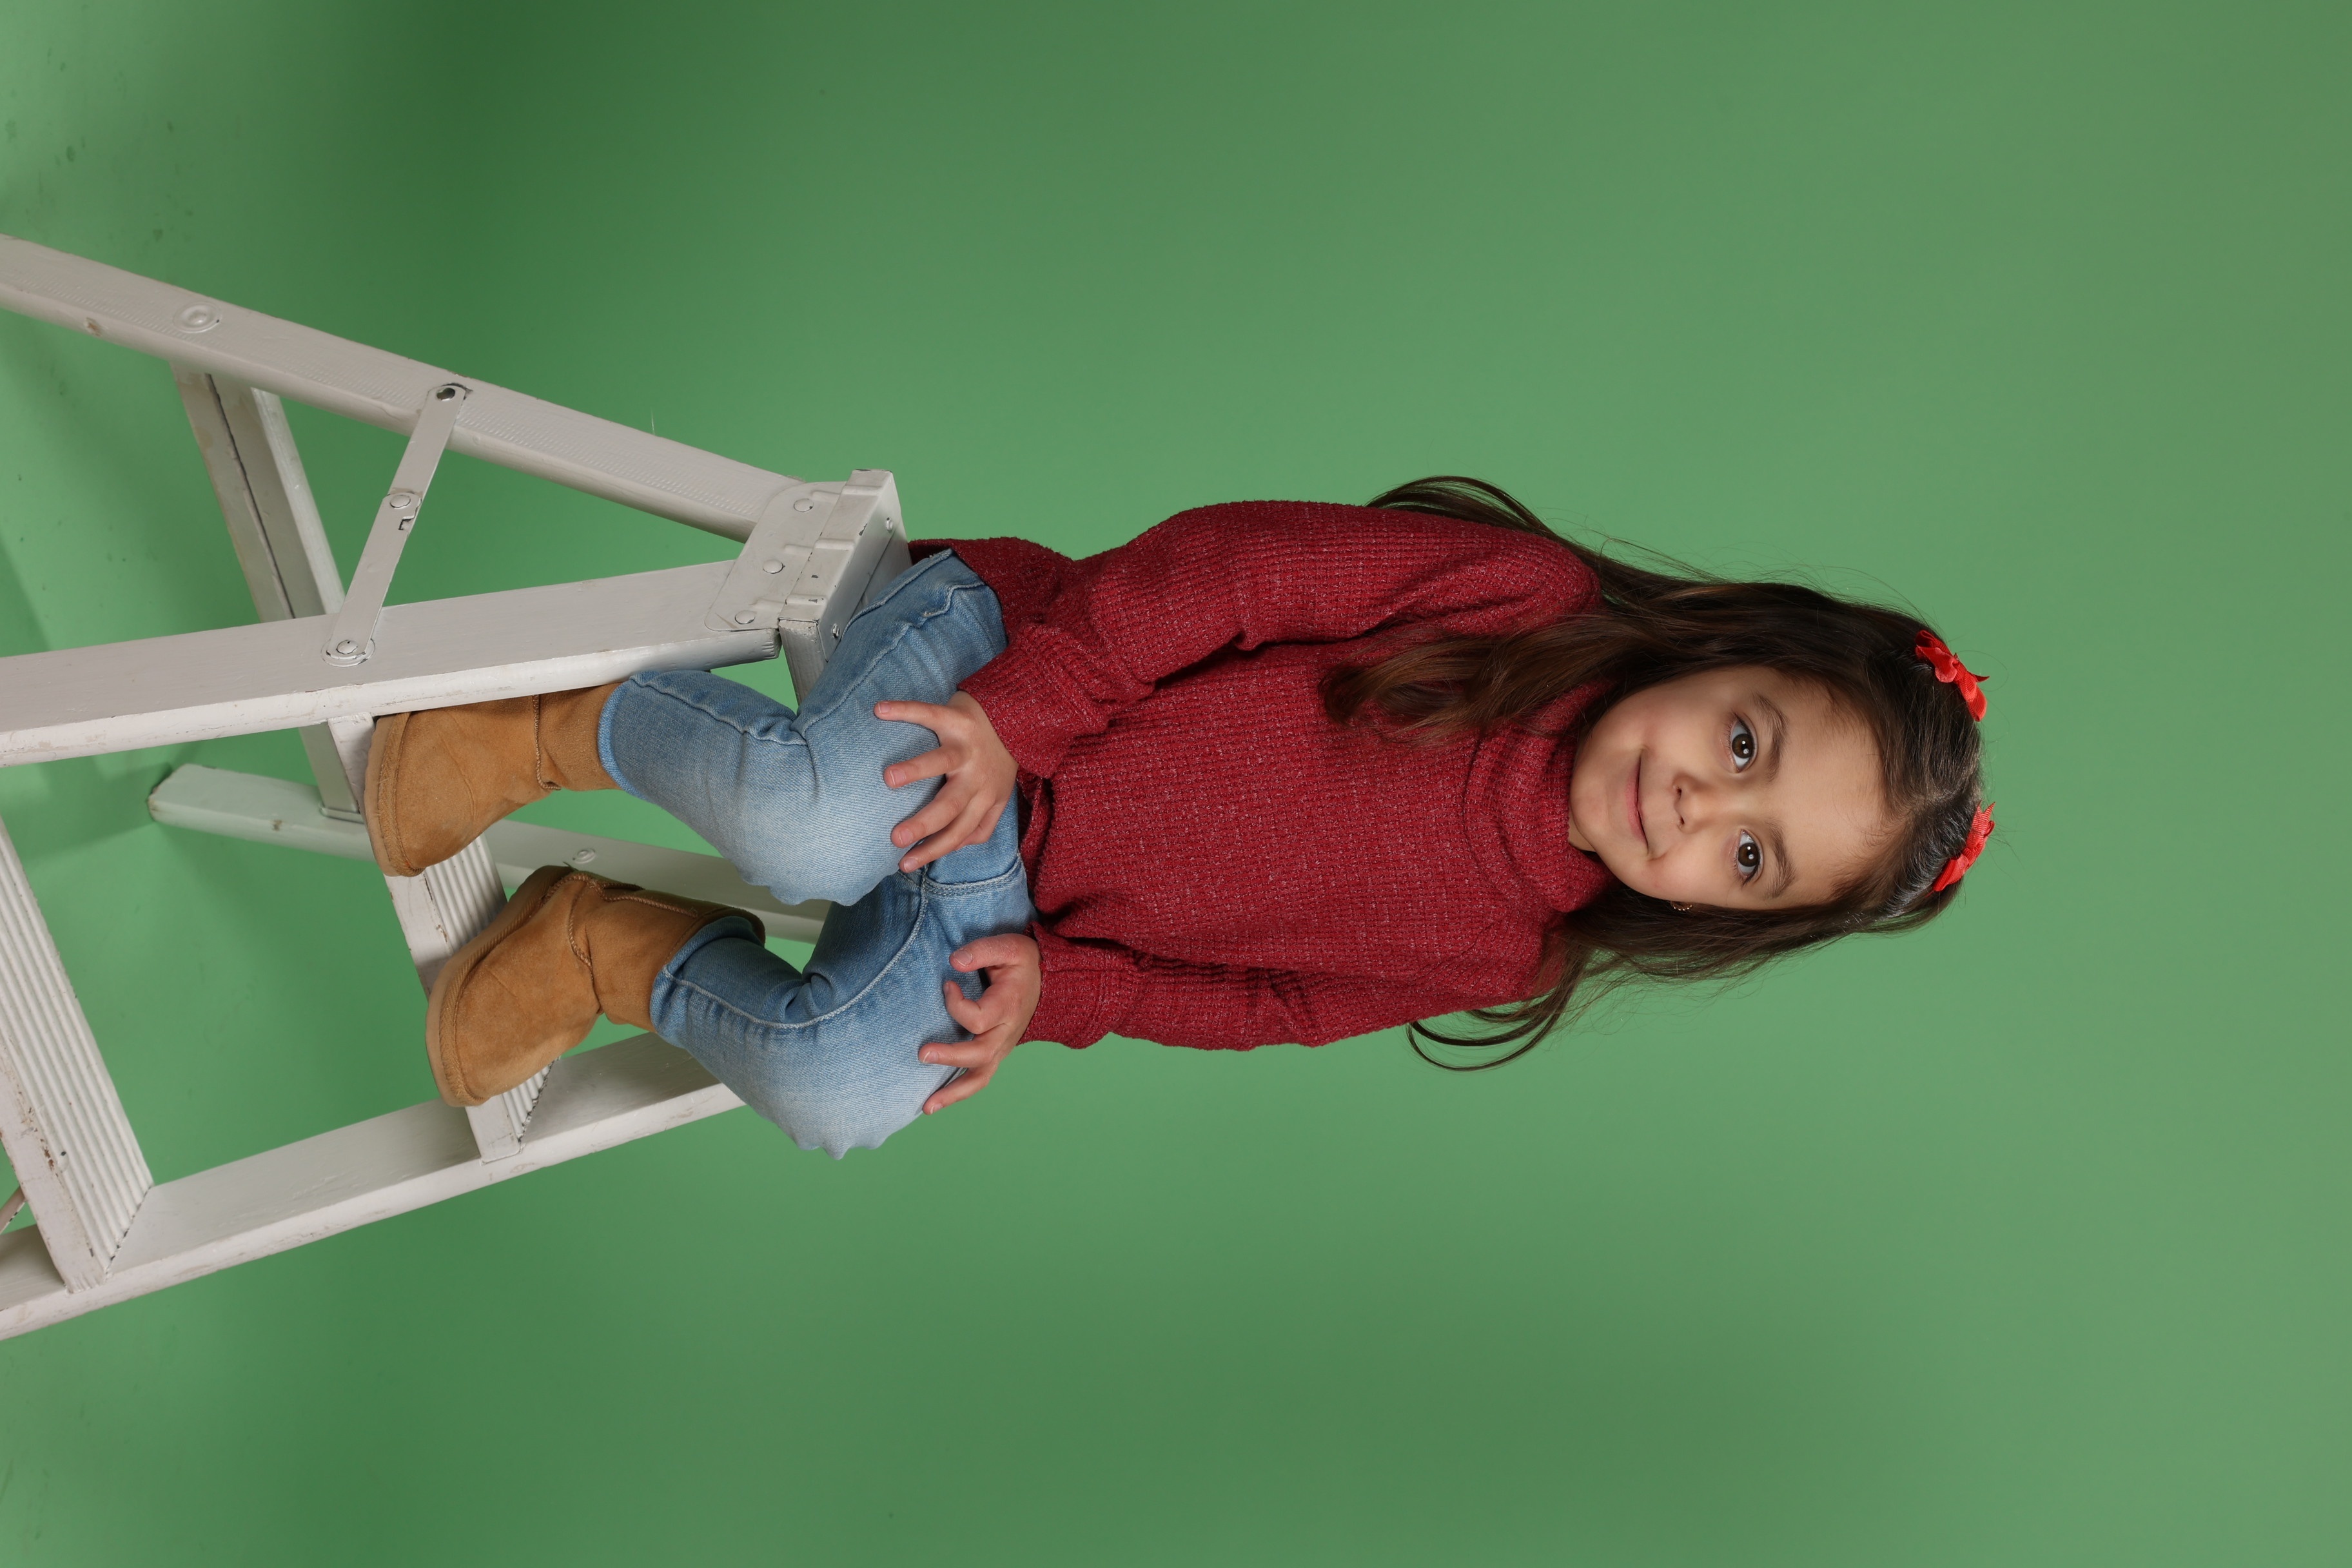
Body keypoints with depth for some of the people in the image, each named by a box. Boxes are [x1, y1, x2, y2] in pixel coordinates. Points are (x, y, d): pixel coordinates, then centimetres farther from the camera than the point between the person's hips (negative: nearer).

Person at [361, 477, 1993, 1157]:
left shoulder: (1500, 965, -2)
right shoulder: (1532, 597, -14)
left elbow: (1262, 999, 3)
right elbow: (1242, 561, -14)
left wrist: (1056, 985, -11)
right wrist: (1022, 712, -22)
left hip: (1004, 915, 3)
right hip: (991, 647, -2)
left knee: (843, 1094, -27)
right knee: (812, 820, -36)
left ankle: (618, 948, 4)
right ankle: (570, 726, -4)